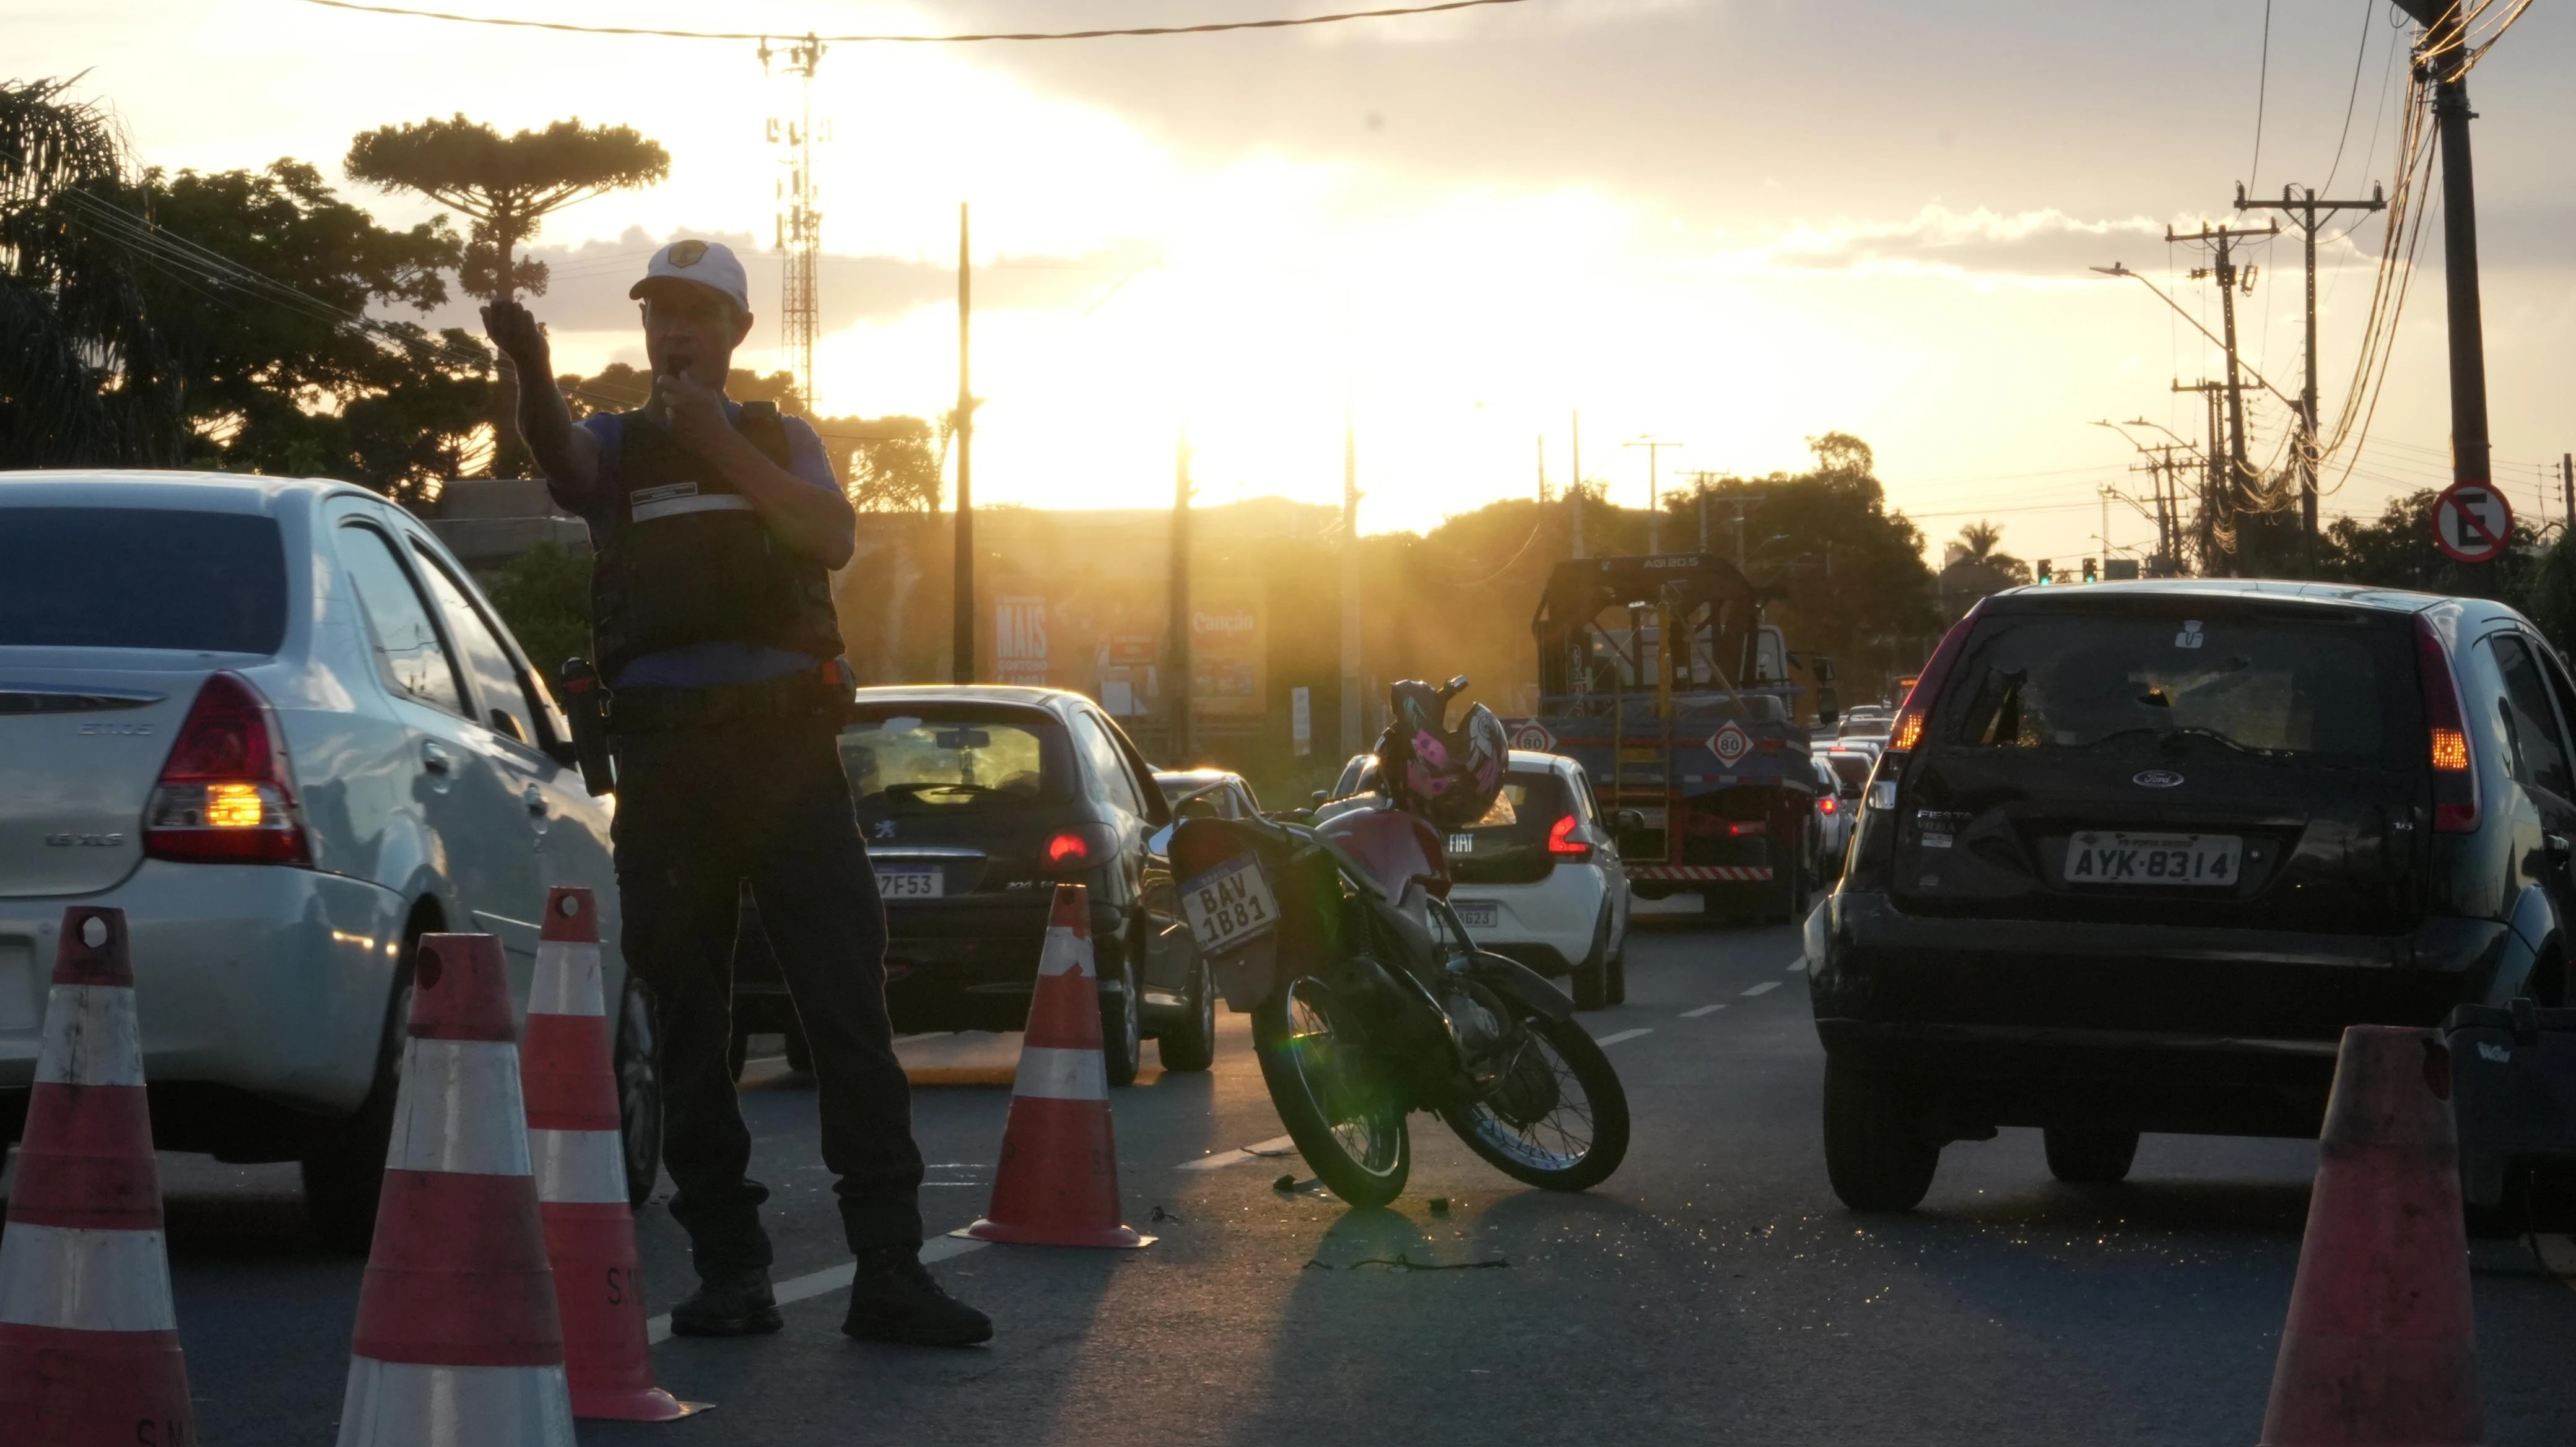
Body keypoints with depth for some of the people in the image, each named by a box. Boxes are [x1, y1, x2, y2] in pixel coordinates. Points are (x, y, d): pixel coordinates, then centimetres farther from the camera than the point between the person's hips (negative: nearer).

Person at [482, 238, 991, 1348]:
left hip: (784, 733, -1)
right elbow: (557, 456, -11)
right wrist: (530, 370, -34)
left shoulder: (777, 439, 17)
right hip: (663, 747, 1)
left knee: (847, 1004, -8)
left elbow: (834, 535, -3)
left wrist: (720, 444, -14)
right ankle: (729, 1268, 6)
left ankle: (887, 1269, -9)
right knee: (689, 1019, 1)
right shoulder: (616, 446, 15)